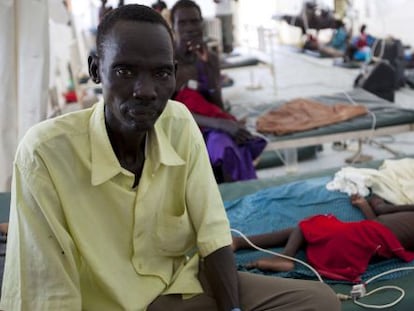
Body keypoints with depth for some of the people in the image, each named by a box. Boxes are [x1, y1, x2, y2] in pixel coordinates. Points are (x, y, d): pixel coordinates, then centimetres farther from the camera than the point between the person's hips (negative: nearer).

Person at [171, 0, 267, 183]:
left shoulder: (210, 59, 6)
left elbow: (218, 108, 0)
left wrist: (209, 68, -14)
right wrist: (219, 124, -29)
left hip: (208, 131, 4)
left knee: (231, 144, -31)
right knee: (224, 145, -33)